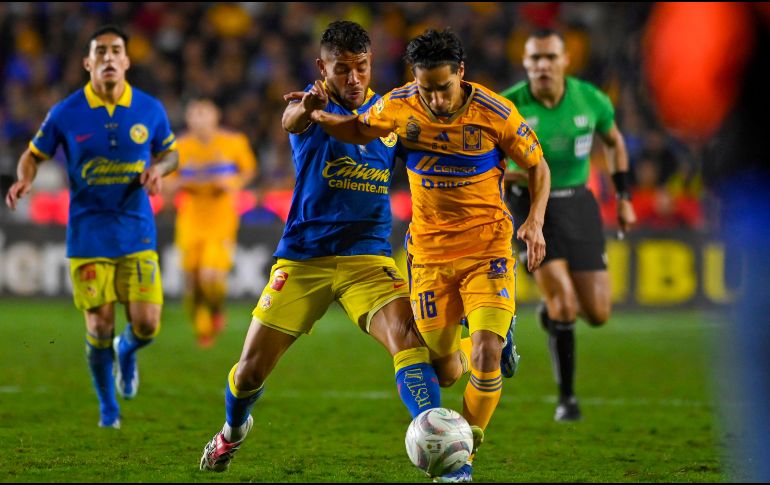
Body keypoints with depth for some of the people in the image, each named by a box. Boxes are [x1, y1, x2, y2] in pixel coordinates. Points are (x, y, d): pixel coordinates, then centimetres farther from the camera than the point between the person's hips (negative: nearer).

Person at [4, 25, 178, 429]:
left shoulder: (150, 110, -1)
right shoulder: (66, 114, -6)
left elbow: (170, 152, 15)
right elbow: (35, 154, 6)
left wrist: (158, 168, -7)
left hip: (137, 232, 1)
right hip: (88, 234, -1)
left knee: (146, 324, -7)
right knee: (99, 328, -3)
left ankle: (127, 351, 31)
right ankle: (107, 407, 21)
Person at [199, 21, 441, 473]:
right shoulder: (317, 104, -8)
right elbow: (292, 121, -34)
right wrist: (306, 108, -58)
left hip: (367, 255, 1)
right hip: (303, 256, -1)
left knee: (408, 336, -26)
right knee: (250, 371, 6)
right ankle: (234, 429, 38)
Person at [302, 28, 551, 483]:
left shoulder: (494, 112, -15)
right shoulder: (400, 105, -8)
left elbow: (538, 166, -1)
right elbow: (360, 130, 12)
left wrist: (535, 221, -16)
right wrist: (322, 116, -9)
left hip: (487, 245, -3)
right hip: (430, 252, 3)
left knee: (486, 356, -20)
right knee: (445, 372, 6)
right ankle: (497, 338, 43)